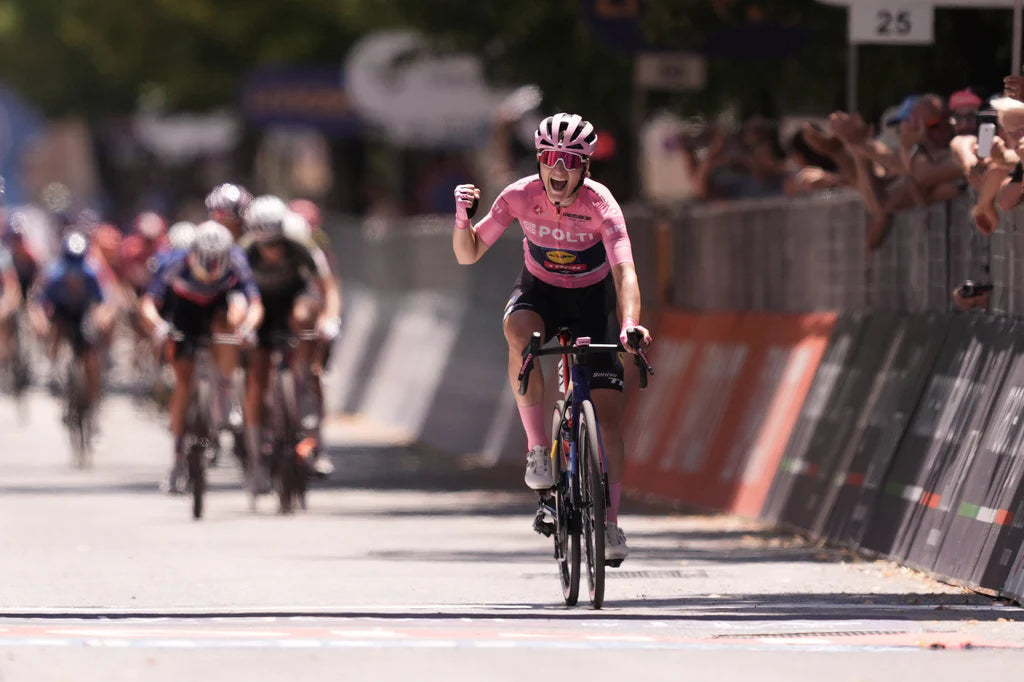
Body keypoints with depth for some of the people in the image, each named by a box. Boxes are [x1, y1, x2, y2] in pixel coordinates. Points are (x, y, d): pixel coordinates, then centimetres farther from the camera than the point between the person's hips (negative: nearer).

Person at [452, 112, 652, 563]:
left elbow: (624, 271, -39)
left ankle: (610, 521, 4)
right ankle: (538, 447, -28)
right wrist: (463, 217, -35)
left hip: (592, 298, -1)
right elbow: (467, 255, -14)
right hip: (540, 290, 1)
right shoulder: (520, 196, -20)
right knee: (518, 329, -37)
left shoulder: (600, 205, -27)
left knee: (608, 411, -10)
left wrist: (630, 323, -56)